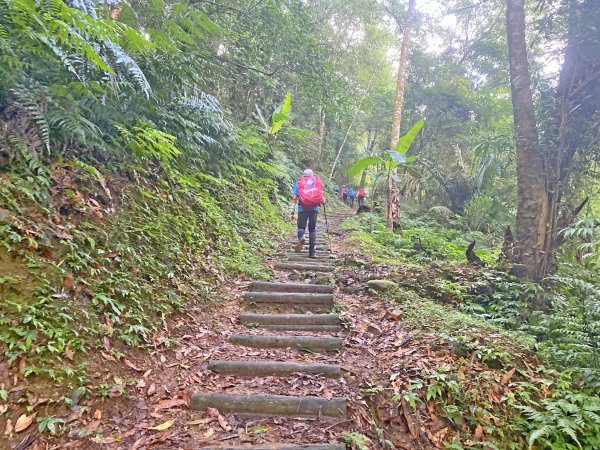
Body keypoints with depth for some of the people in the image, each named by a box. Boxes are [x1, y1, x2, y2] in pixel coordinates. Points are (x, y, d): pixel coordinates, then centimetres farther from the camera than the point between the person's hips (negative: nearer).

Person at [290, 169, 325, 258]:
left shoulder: (298, 183, 13)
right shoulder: (318, 182, 16)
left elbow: (294, 198, 4)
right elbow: (322, 198, 10)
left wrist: (292, 212, 4)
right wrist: (323, 201, 33)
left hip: (303, 207, -1)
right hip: (315, 207, 1)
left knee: (301, 226, 7)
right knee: (312, 228, 9)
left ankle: (301, 238, -29)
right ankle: (312, 252, 6)